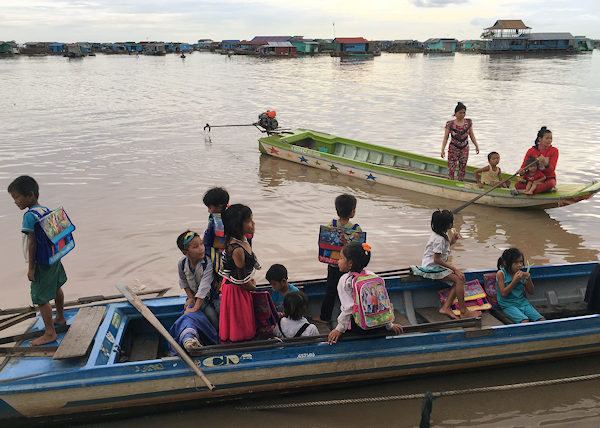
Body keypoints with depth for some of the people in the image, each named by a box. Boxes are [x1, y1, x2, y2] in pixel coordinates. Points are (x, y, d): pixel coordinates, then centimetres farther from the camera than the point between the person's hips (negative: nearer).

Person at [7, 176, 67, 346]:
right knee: (56, 288, 25)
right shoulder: (46, 210, 3)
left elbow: (32, 244, -23)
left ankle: (50, 333, 5)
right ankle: (60, 318, 45)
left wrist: (31, 268, -19)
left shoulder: (29, 216, -22)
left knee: (40, 298, -2)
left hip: (41, 263, -10)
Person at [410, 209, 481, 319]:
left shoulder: (439, 234, 7)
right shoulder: (439, 239, -22)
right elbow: (437, 259, -23)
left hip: (431, 266, 10)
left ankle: (446, 307, -3)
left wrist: (451, 241, 4)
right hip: (431, 268, -10)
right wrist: (454, 269, -18)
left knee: (460, 277, -1)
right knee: (459, 279, -18)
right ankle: (464, 312, -11)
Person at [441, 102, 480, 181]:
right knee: (451, 169, -4)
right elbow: (446, 137, -8)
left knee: (462, 169, 9)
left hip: (464, 149, 3)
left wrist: (476, 146, 8)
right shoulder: (450, 124, -9)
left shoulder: (468, 122, 1)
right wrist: (443, 149, -15)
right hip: (453, 149, -3)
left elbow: (472, 135, 10)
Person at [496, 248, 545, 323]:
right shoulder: (501, 274, -7)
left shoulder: (521, 274, 6)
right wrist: (515, 281, -21)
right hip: (508, 305, -5)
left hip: (522, 302, 5)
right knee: (525, 321, -30)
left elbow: (531, 292, 12)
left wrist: (528, 280, -8)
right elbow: (503, 294, -14)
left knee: (542, 321, -13)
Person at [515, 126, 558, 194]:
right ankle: (543, 189, -22)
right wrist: (521, 172, -30)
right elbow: (524, 166, -5)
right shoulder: (531, 151, -2)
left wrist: (545, 163, -38)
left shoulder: (554, 151, -6)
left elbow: (551, 170, -15)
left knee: (550, 183, -39)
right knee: (518, 185, -24)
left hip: (549, 178, -2)